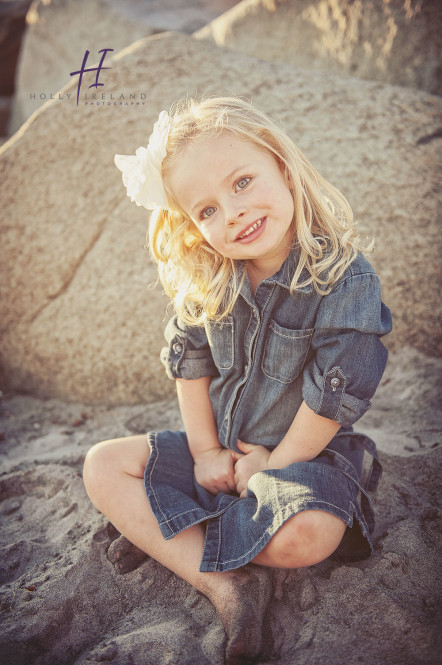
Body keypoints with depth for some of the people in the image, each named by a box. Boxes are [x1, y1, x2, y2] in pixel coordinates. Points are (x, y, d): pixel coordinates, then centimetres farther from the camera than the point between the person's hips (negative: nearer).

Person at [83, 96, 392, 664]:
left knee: (309, 534, -36)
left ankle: (164, 533, -8)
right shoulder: (206, 281, -6)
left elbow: (334, 395, -21)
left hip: (303, 454, -4)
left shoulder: (346, 280, -22)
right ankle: (226, 583, -16)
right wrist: (205, 450, -3)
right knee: (102, 467, -6)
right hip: (218, 449, 5)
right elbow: (188, 362, 2)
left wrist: (274, 464, -12)